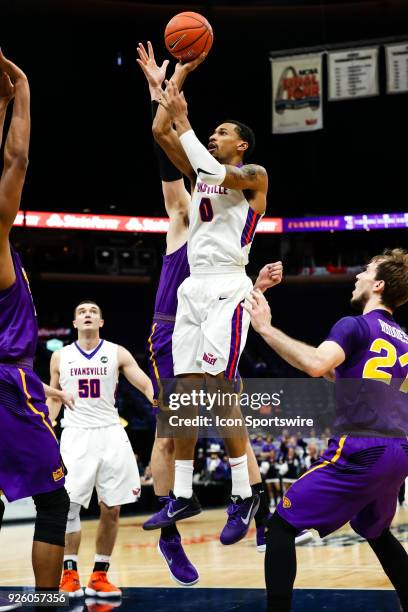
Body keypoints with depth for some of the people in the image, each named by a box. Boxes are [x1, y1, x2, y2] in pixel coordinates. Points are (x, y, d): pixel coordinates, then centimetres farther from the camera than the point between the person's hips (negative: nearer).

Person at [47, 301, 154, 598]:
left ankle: (100, 575, 12)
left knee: (111, 509, 1)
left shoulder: (118, 353, 3)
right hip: (76, 436, 0)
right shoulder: (60, 357, 7)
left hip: (110, 434, 0)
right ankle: (70, 573, 0)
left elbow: (147, 385, -3)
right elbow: (53, 399, 15)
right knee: (69, 506, -10)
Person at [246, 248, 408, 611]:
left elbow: (316, 364, -24)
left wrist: (266, 328, -18)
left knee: (282, 525, -2)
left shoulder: (356, 325, -5)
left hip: (362, 450, -8)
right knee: (375, 531, 31)